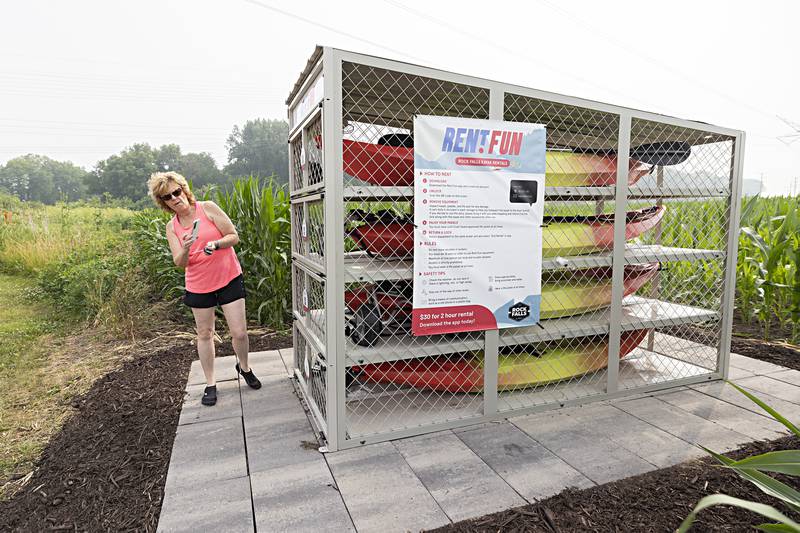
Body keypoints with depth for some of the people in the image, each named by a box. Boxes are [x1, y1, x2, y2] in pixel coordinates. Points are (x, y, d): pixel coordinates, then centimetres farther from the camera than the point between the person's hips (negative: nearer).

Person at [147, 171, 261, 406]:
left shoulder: (207, 208, -7)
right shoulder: (172, 227, 2)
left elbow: (234, 236, -7)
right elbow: (180, 263, -4)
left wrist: (214, 244, -25)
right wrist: (185, 249, -25)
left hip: (229, 279, -2)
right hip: (199, 286, 3)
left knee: (239, 332, -1)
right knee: (205, 334, 11)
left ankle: (244, 367, 28)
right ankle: (210, 384, 25)